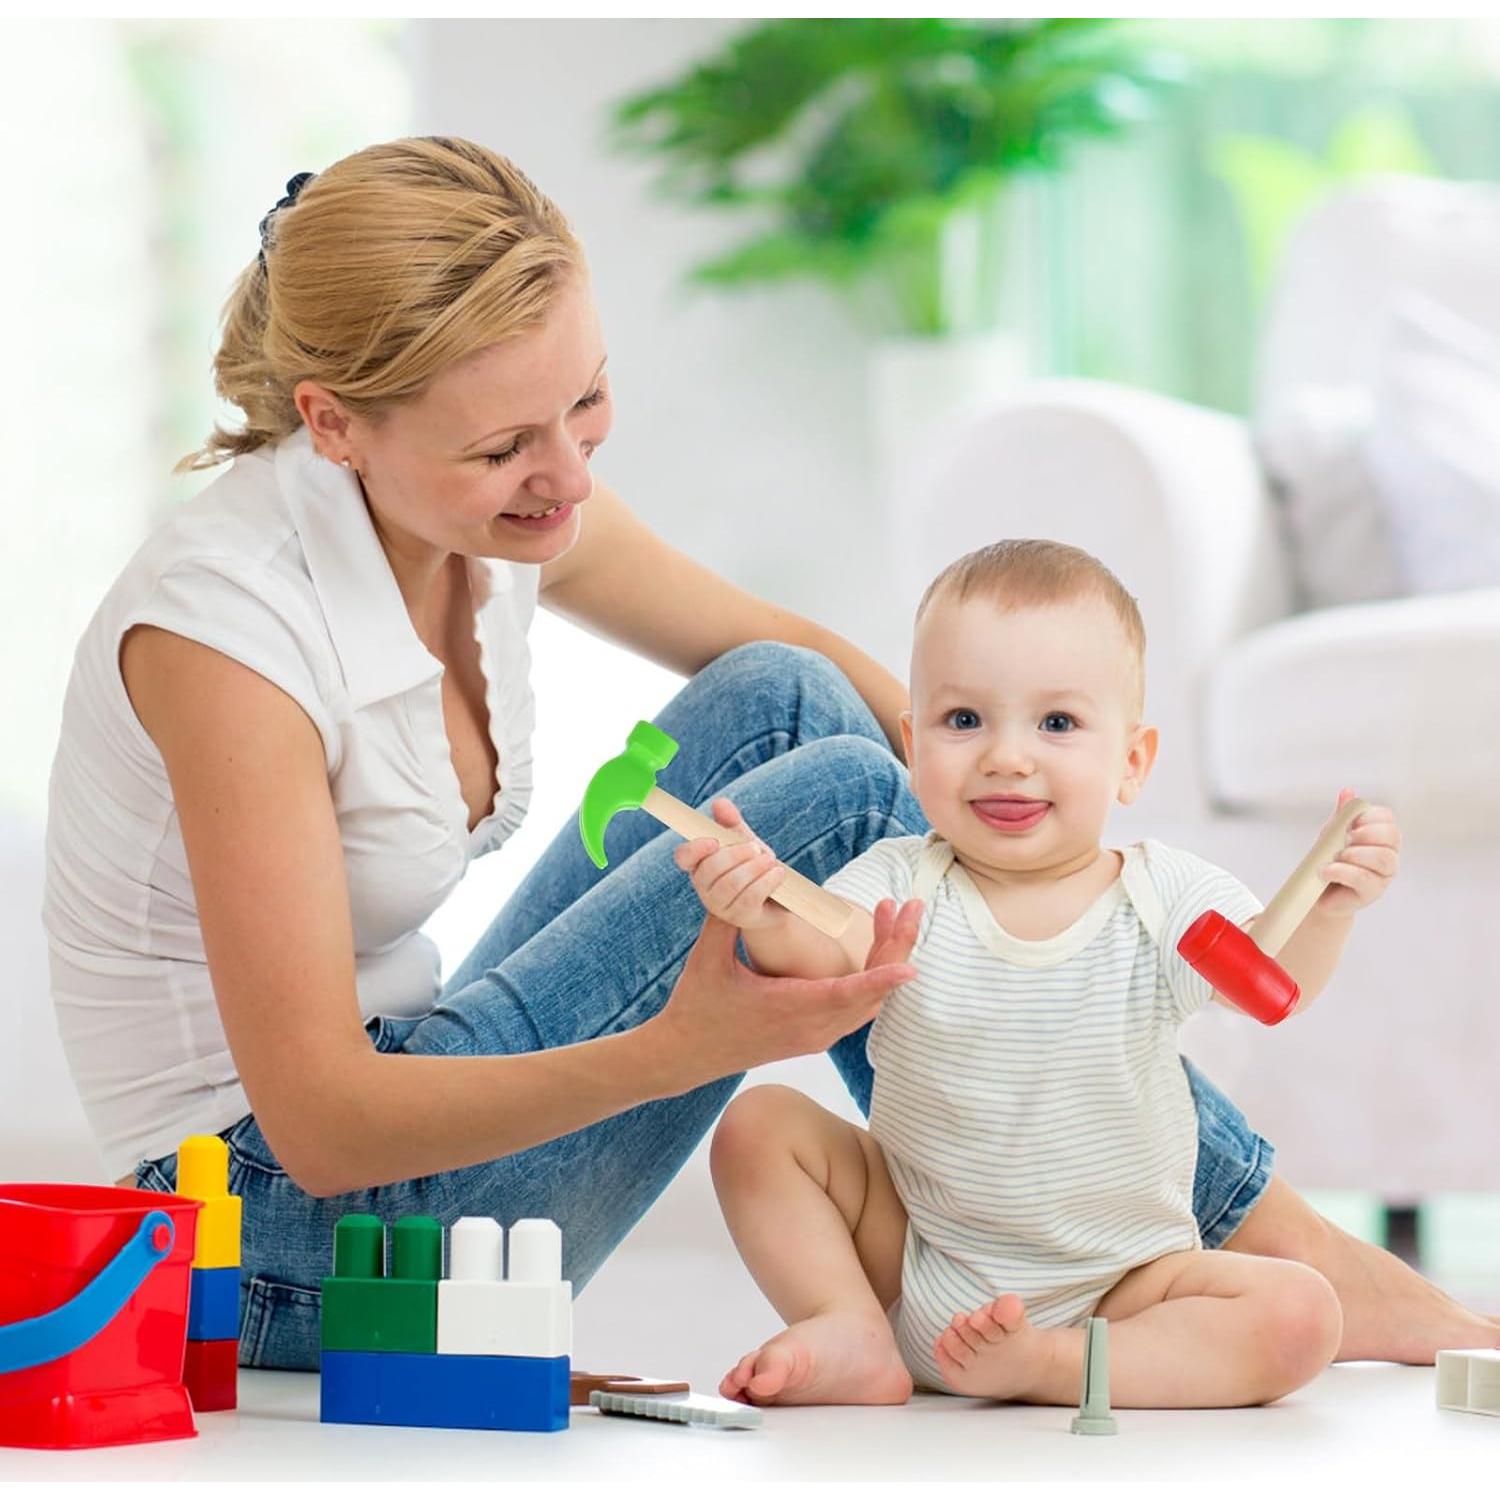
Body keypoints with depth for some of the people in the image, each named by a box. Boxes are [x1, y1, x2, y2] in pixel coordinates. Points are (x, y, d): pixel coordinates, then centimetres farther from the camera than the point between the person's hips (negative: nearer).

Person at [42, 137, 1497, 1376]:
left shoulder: (508, 495, -5)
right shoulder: (222, 625, -27)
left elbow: (786, 653, 11)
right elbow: (324, 1123, -28)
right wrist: (680, 1048, -41)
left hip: (404, 1098, 8)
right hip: (293, 1239, -8)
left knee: (781, 704, -4)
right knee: (831, 799, -17)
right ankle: (1272, 1260, -7)